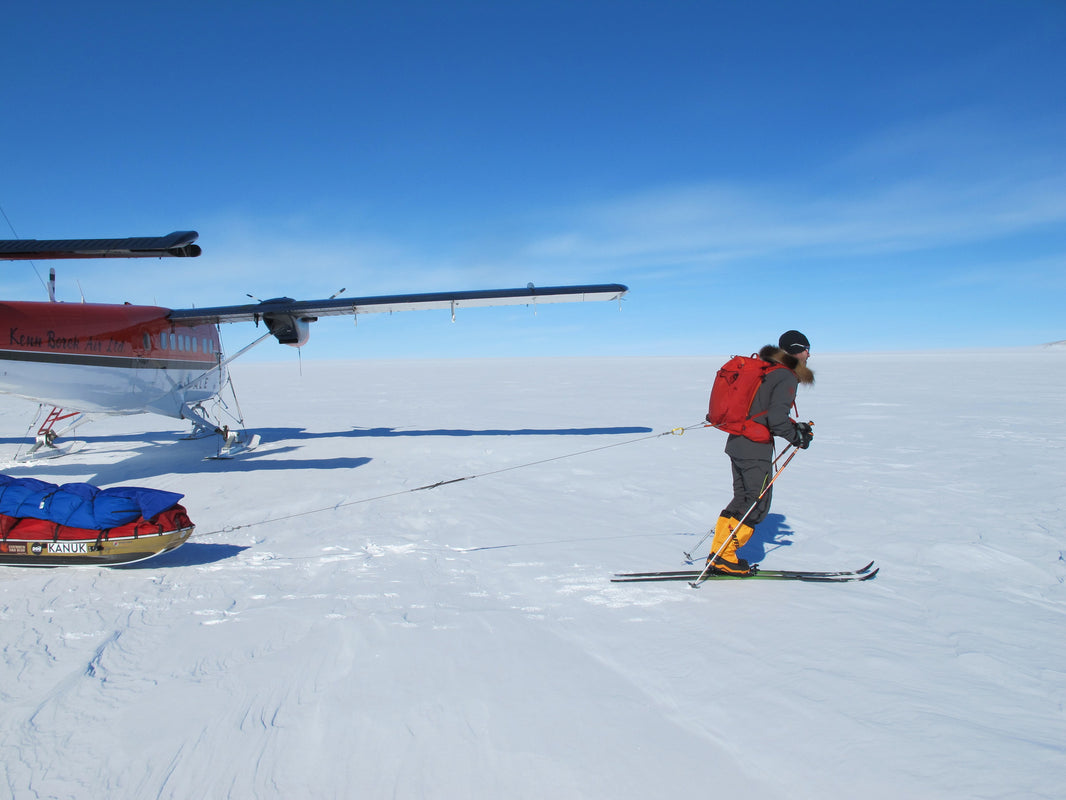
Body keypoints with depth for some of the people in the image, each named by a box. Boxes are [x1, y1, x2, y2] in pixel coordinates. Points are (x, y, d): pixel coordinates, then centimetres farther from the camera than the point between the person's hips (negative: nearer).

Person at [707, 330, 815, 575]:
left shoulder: (765, 370, 15)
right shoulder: (787, 377, -13)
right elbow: (776, 418, -22)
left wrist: (794, 427, 15)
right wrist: (797, 437, -5)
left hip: (737, 444, 9)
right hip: (756, 449, -9)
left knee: (742, 500, 16)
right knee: (758, 505, 1)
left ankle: (718, 554, 17)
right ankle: (723, 558, 2)